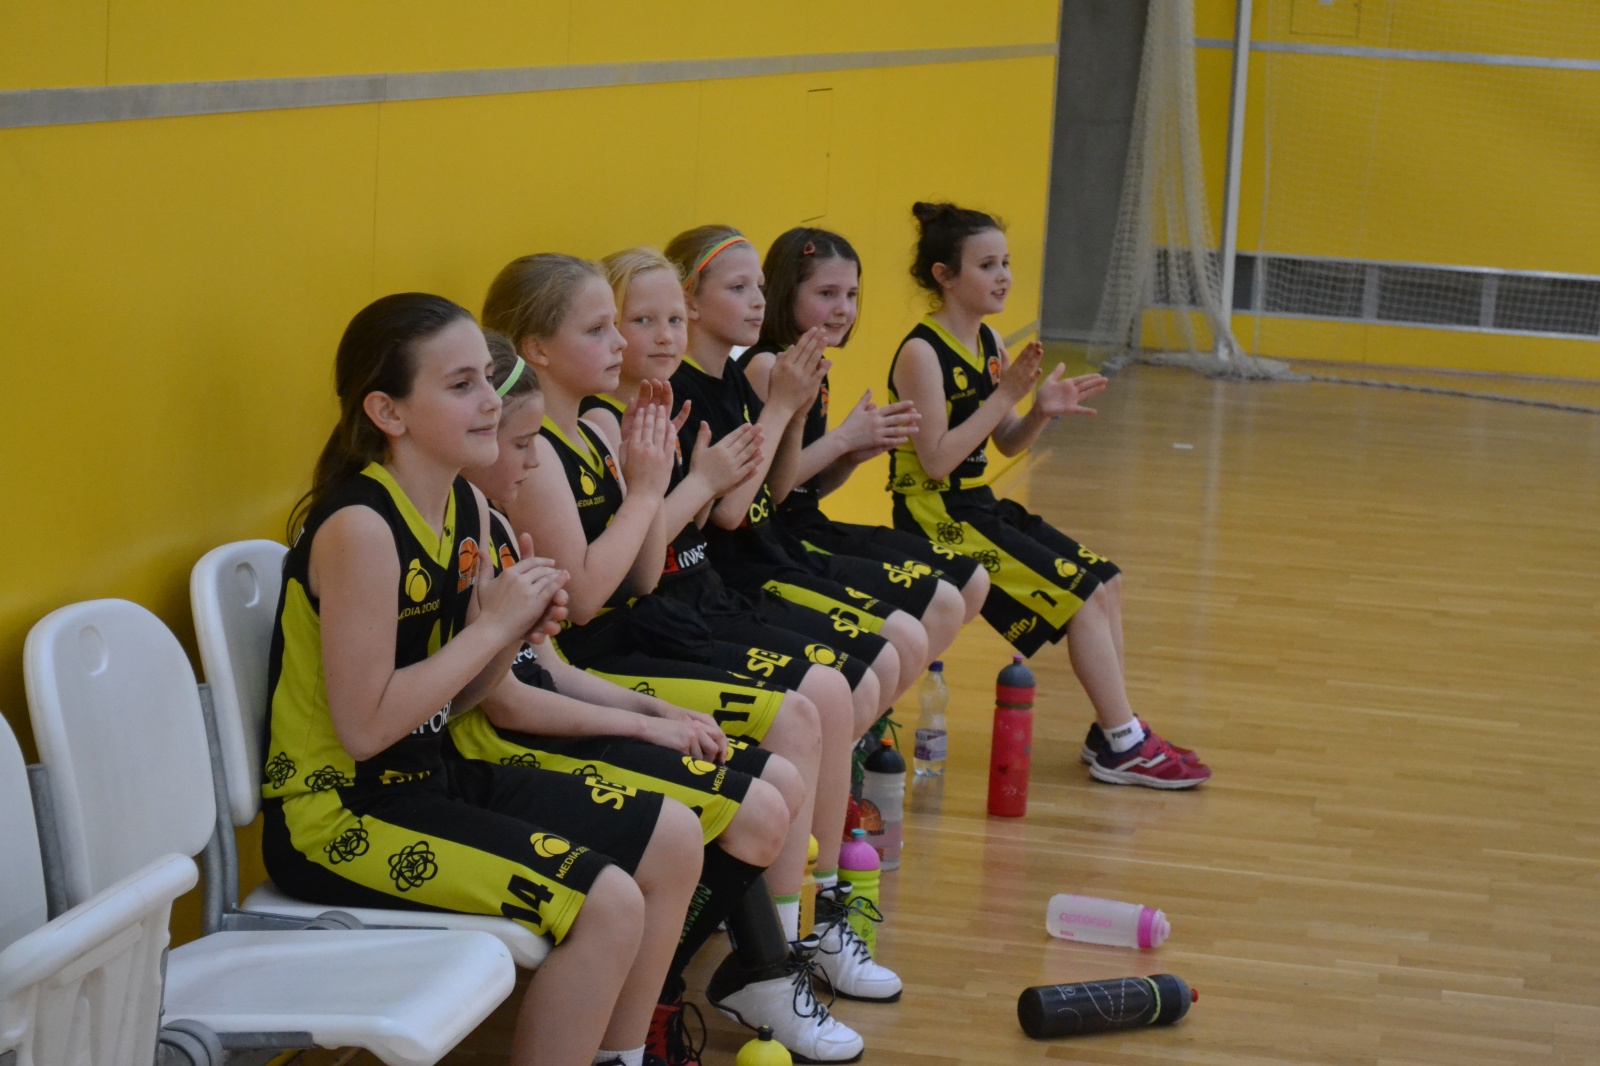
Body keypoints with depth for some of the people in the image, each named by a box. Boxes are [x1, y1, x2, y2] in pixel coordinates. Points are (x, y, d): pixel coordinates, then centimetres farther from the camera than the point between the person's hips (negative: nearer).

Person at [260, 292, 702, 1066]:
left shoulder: (467, 507, 4)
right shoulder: (360, 529, -21)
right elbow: (364, 728, -24)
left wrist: (519, 632, -8)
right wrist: (492, 625, -19)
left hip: (429, 777, 9)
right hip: (336, 810, -9)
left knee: (673, 840, 8)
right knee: (606, 904, -21)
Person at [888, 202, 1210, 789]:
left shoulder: (989, 343, 8)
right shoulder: (922, 353, -18)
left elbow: (1006, 444, 14)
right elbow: (937, 460, -24)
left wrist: (1042, 411, -7)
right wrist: (1006, 395, -23)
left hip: (979, 506, 9)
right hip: (937, 515, -9)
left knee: (1105, 580, 7)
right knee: (1080, 594, -13)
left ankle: (1113, 730, 12)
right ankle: (1123, 747, -4)